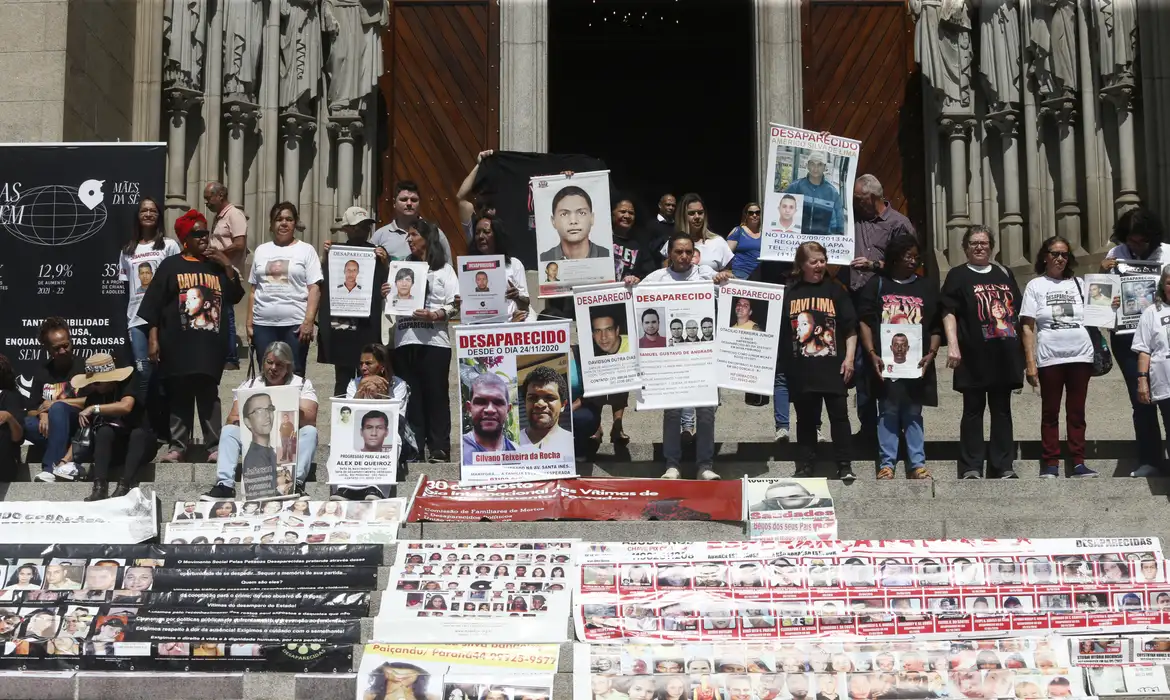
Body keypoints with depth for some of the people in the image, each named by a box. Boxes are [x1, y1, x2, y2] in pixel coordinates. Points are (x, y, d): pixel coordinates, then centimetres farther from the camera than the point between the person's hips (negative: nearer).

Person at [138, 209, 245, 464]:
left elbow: (235, 297, 7)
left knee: (209, 395, 0)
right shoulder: (171, 265, 6)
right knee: (179, 395, 3)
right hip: (178, 343, -1)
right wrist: (153, 339, -4)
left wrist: (228, 267, -2)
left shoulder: (217, 266, 13)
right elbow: (153, 305, 3)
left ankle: (214, 445, 2)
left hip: (210, 342, 1)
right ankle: (178, 445, 9)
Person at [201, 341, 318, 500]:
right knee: (228, 430, -18)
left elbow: (310, 419, -13)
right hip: (255, 443, 2)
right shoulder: (248, 386, 8)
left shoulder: (303, 384, 3)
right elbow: (232, 419, -4)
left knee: (309, 431, -27)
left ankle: (296, 483, -40)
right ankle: (225, 485, -32)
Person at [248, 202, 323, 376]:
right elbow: (253, 290, 15)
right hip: (263, 324, 3)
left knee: (294, 376, 0)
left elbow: (314, 289, -3)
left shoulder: (306, 250, 4)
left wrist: (308, 321, -14)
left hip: (296, 324, -3)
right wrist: (249, 323, 9)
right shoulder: (261, 250, 14)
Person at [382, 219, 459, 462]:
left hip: (433, 340, -4)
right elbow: (395, 305, 20)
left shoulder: (444, 269, 7)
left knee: (436, 393, -3)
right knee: (410, 395, 3)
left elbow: (454, 305, -1)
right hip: (404, 340, 4)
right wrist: (385, 295, 0)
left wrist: (435, 315, -16)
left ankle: (439, 448, -1)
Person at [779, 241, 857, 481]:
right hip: (801, 369, 1)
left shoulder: (835, 290, 4)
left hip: (833, 366, -1)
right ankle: (805, 466, 18)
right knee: (806, 417, 9)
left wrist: (849, 358, -4)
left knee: (839, 414, 0)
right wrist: (781, 364, 3)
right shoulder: (790, 292, 6)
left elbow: (851, 329, 4)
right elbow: (779, 328, 9)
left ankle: (844, 466, 7)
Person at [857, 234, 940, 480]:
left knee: (913, 414, 6)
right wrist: (871, 353, -10)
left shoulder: (927, 287, 12)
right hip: (885, 361, -2)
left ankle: (917, 463, 9)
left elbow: (936, 327, 9)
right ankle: (887, 464, 5)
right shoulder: (877, 284, 6)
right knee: (888, 413, 1)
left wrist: (930, 354, -6)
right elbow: (865, 321, 1)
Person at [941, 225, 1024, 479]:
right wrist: (953, 344, -18)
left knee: (1002, 410, 7)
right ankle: (971, 467, 0)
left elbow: (1018, 312, 20)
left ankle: (1003, 466, 10)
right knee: (973, 409, -1)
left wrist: (1025, 347, 15)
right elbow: (949, 313, -5)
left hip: (1004, 354, 4)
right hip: (974, 356, -4)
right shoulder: (958, 275, 4)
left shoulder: (1004, 274, 17)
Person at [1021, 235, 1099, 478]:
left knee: (1076, 412, 3)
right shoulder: (1035, 286, 7)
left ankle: (1078, 463, 5)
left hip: (1080, 355, 2)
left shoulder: (1077, 283, 13)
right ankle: (1050, 464, 4)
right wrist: (1030, 363, -5)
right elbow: (1027, 327, 3)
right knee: (1050, 412, 2)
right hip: (1050, 358, -2)